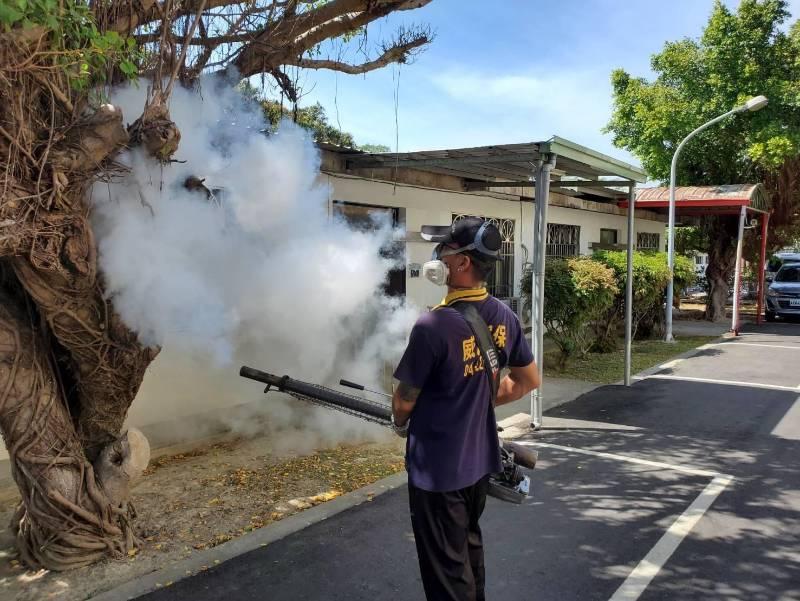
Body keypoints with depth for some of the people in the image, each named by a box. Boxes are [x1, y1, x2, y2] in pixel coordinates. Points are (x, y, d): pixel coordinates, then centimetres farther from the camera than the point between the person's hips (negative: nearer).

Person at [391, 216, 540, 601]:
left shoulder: (433, 325, -26)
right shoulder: (504, 318, -4)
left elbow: (404, 400, -15)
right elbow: (528, 382, 8)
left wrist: (400, 424, 7)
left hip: (437, 468, -7)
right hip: (480, 458, 7)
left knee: (446, 570, 10)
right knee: (469, 547, 27)